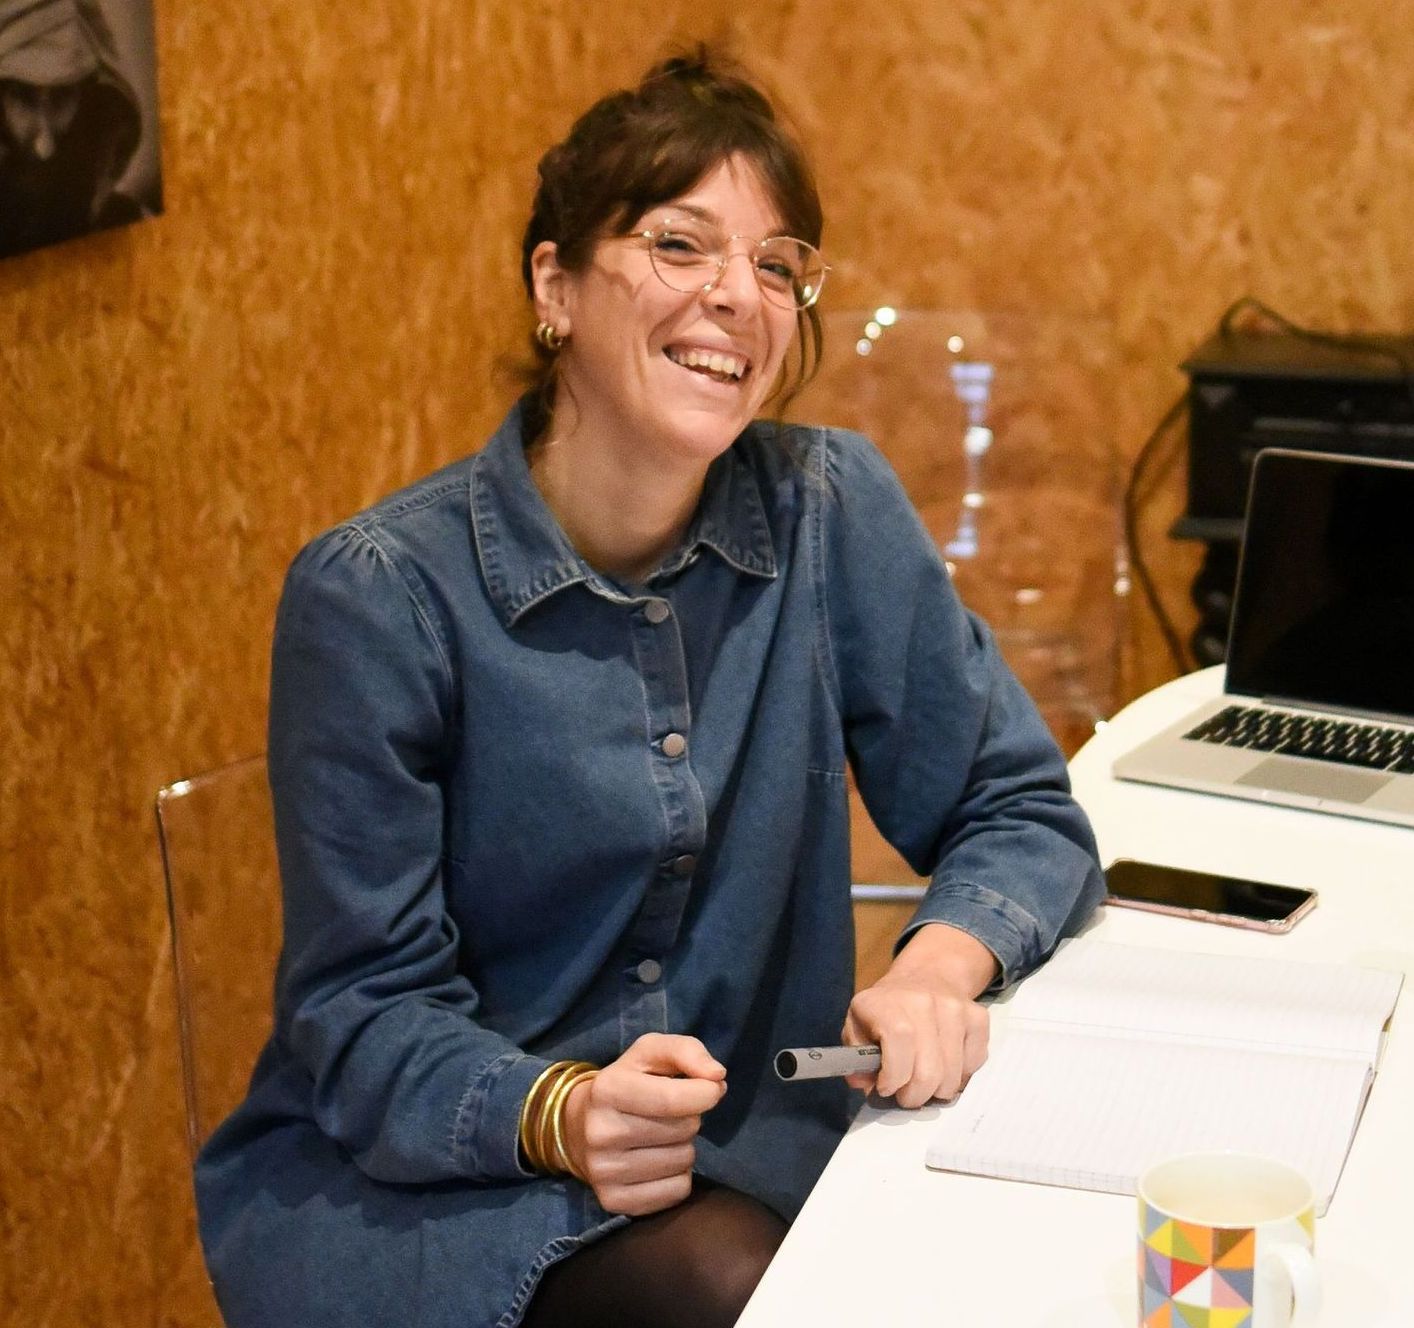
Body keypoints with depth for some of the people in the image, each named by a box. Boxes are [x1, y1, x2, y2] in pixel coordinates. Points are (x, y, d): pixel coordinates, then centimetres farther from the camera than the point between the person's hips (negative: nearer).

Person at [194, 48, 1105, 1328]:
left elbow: (1024, 815, 3)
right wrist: (559, 1115, -31)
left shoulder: (834, 512, -3)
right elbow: (365, 1011, -11)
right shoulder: (379, 596, -13)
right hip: (410, 1179, -3)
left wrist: (941, 964, -19)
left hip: (748, 1150, 4)